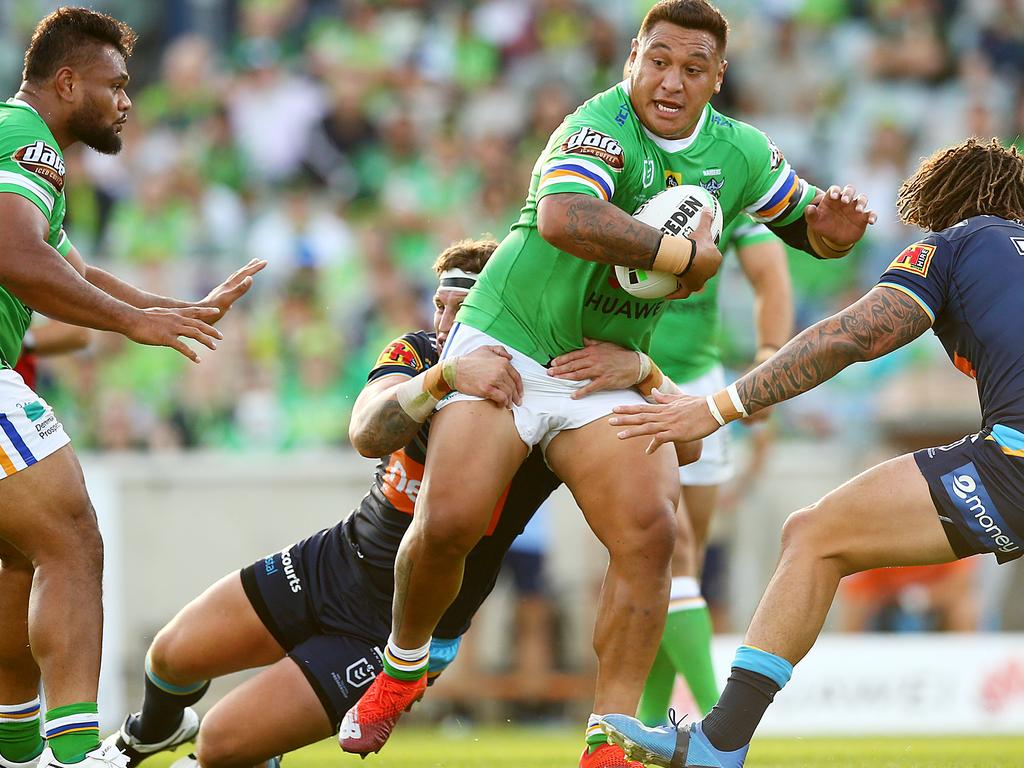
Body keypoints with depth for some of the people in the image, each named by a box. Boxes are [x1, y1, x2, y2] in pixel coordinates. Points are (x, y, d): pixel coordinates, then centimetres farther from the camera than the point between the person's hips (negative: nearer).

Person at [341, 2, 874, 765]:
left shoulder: (742, 154, 1)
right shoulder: (602, 127, -21)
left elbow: (807, 226, 17)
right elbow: (563, 218, -42)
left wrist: (830, 228, -9)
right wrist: (689, 254, -33)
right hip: (505, 344, -5)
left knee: (649, 532, -17)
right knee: (448, 522, -18)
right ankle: (403, 667, 13)